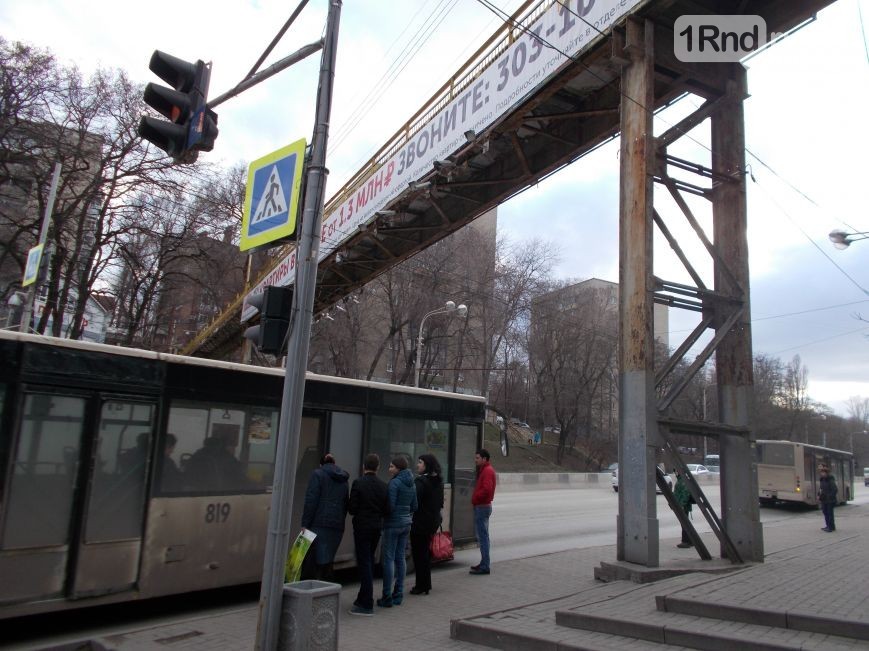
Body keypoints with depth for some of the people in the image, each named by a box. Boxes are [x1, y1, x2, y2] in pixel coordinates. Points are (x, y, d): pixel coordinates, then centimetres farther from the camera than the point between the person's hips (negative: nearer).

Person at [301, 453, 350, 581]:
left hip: (319, 525, -6)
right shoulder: (343, 480, 18)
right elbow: (346, 505, 16)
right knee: (328, 562, 13)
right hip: (337, 527, 6)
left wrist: (305, 524, -9)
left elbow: (311, 501, -9)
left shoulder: (318, 474, 0)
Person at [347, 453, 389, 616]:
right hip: (377, 527, 5)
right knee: (369, 561, 18)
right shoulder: (383, 485, 1)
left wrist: (359, 513, 8)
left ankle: (367, 604, 0)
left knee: (364, 563, -2)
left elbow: (352, 509, -13)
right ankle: (364, 599, 28)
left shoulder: (358, 483, -13)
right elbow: (387, 510, 2)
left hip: (362, 527, -5)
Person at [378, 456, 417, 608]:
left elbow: (390, 505, -18)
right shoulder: (411, 484, 10)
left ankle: (387, 597, 2)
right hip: (406, 523, 8)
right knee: (400, 557, 12)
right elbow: (414, 506, 13)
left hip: (393, 524, -8)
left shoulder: (394, 482, -15)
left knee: (388, 558, -2)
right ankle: (398, 594, 18)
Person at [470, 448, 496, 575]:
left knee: (482, 536, -6)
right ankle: (484, 563, 24)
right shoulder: (485, 470, 16)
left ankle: (485, 566, -2)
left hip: (482, 507, -11)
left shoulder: (487, 471, -17)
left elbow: (486, 489, -28)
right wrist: (475, 499, 9)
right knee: (482, 536, 16)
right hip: (481, 507, 11)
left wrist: (474, 499, -15)